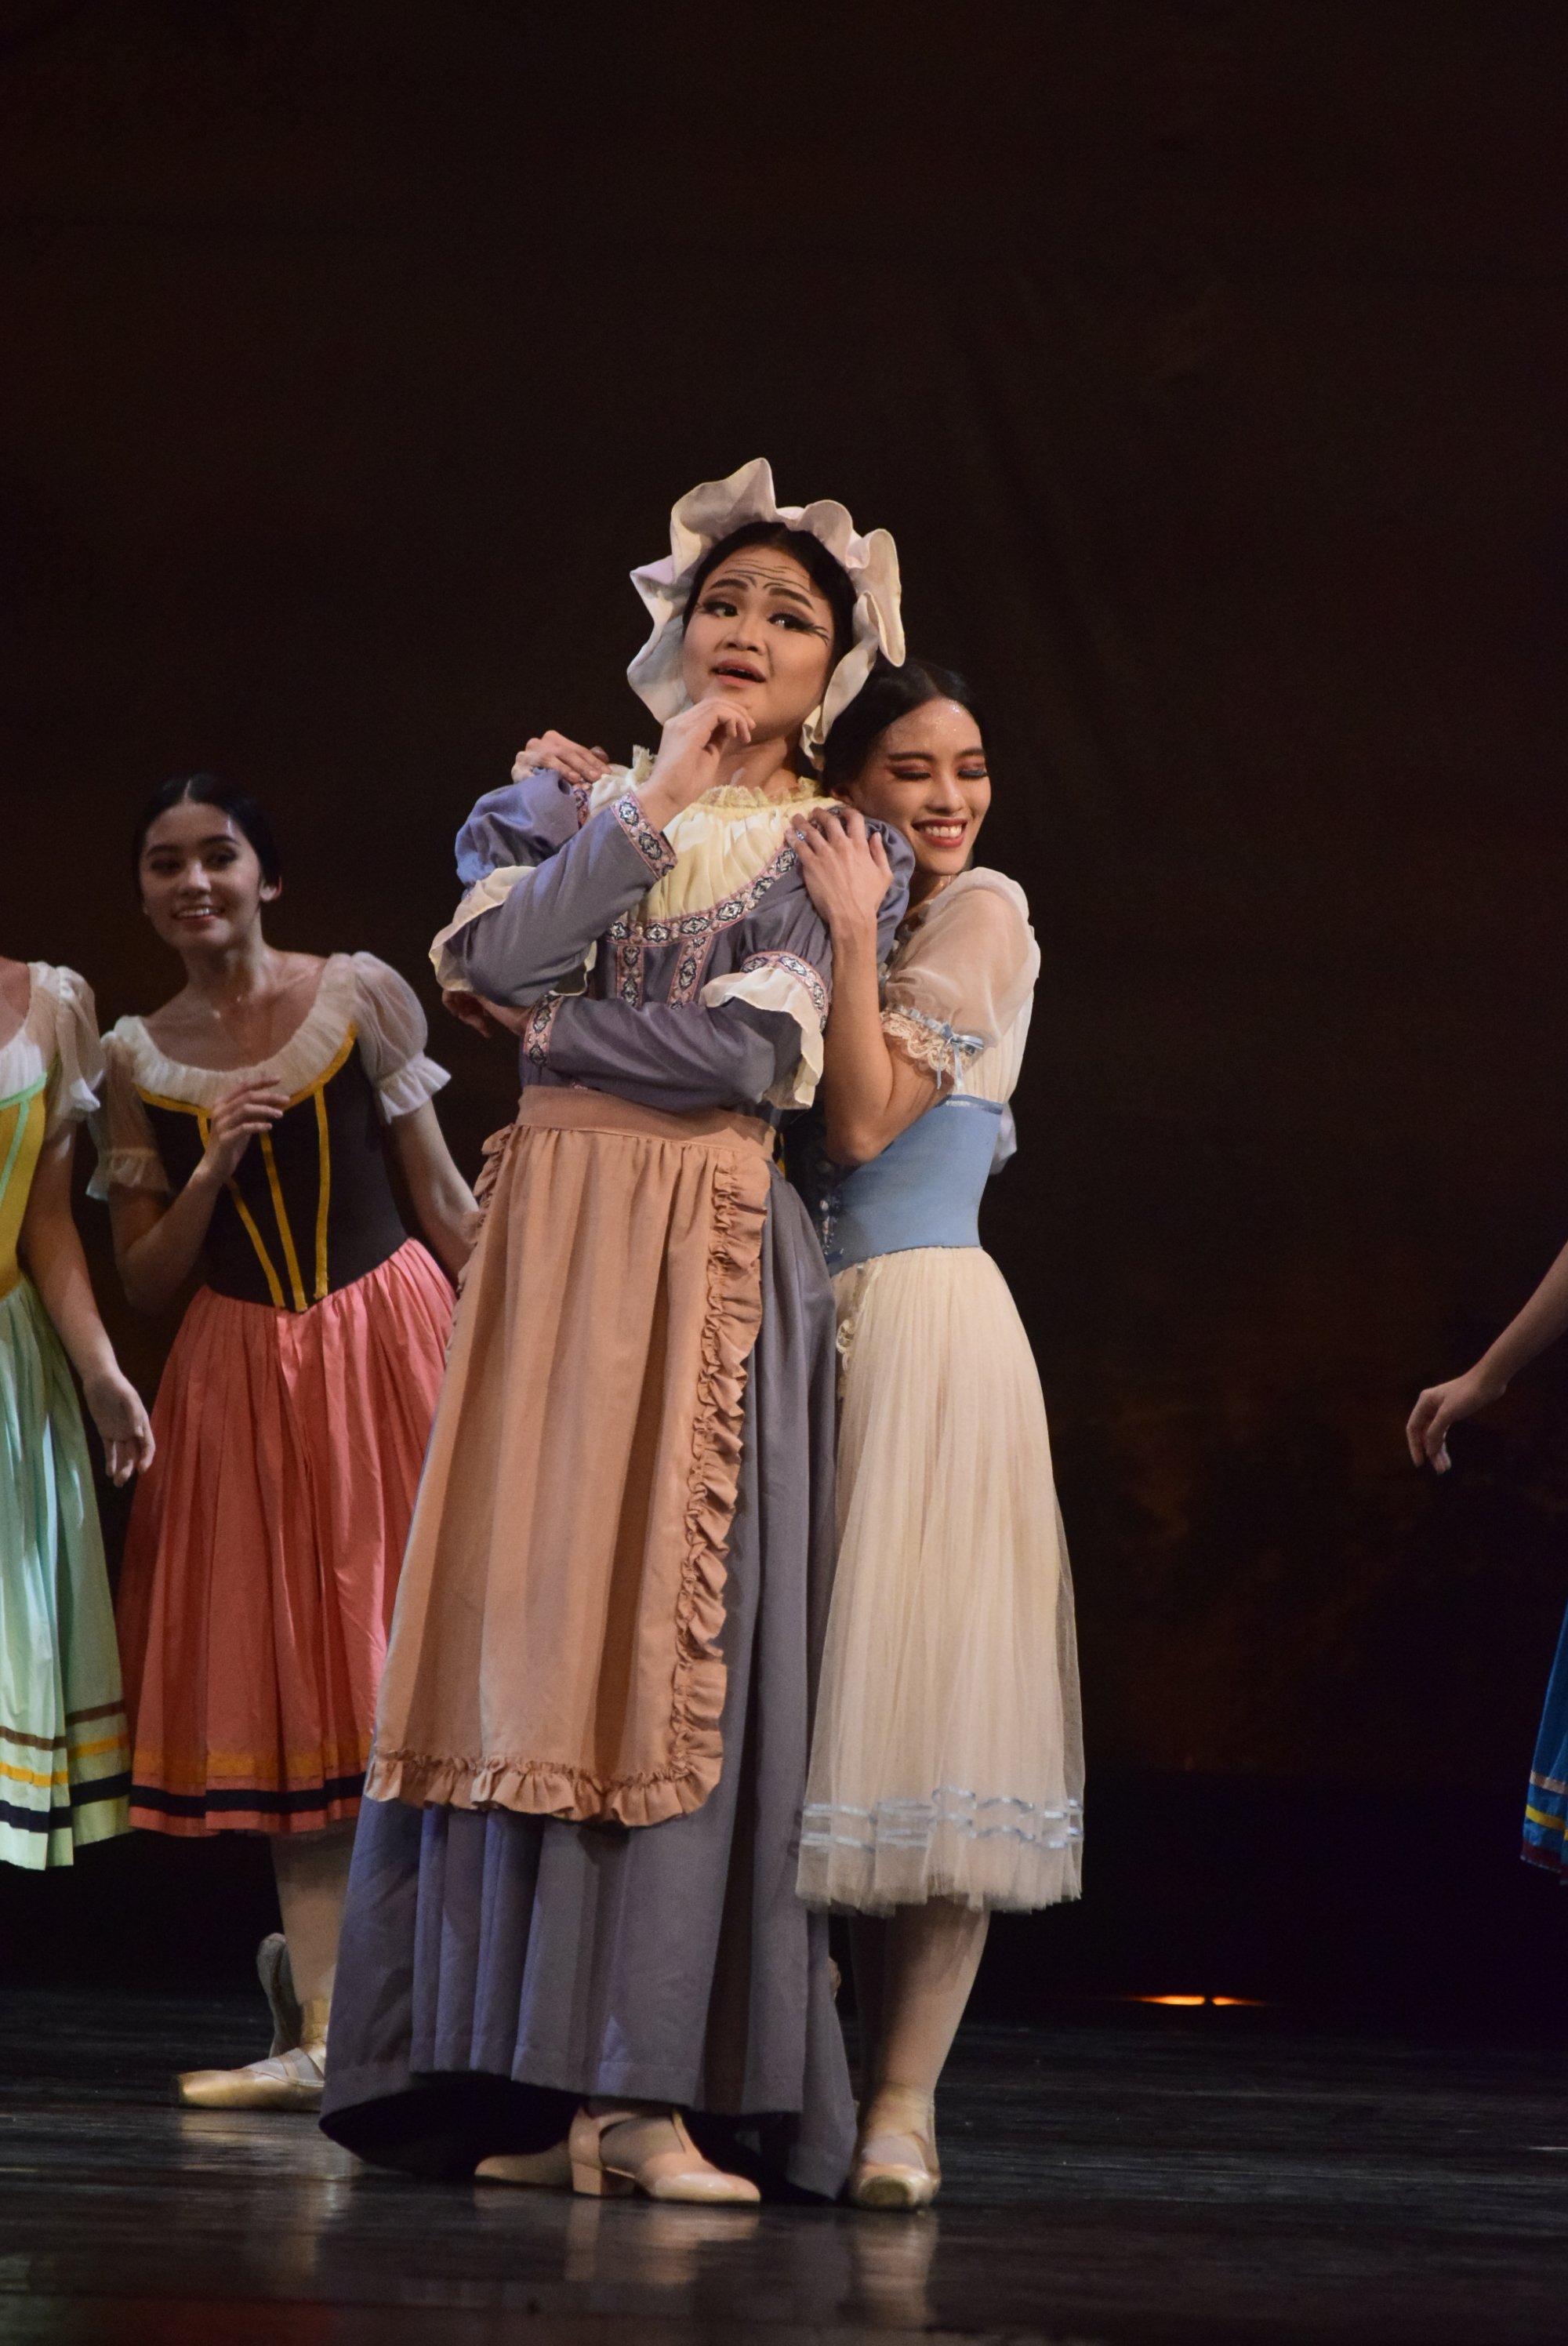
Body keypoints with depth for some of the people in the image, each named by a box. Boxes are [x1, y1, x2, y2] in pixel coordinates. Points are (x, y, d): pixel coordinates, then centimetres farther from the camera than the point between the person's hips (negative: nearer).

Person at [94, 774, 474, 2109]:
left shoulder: (359, 995, 0)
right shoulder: (140, 1060, 5)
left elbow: (443, 1194, 3)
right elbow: (144, 1282, 5)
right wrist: (211, 1173, -11)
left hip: (391, 1342, -2)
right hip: (240, 1376, 2)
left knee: (411, 1664, -5)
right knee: (291, 1691, 4)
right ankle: (320, 2032, 7)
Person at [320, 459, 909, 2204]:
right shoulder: (576, 798, 16)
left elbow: (761, 1054, -7)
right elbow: (496, 955, -4)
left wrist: (553, 1030, -1)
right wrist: (653, 805, -2)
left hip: (710, 1260, -2)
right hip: (551, 1231, 3)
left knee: (680, 1634, -10)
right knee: (525, 1612, -4)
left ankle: (650, 2083, -13)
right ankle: (526, 2075, -3)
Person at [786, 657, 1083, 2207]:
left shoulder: (983, 912, -4)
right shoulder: (857, 917, 18)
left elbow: (869, 1117, -12)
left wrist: (852, 933, -12)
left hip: (926, 1321, -7)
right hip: (820, 1323, 7)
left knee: (926, 1707, -8)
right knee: (823, 1707, 5)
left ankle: (902, 2105, -7)